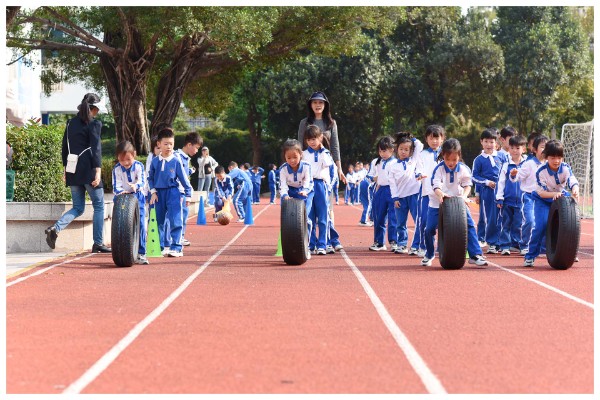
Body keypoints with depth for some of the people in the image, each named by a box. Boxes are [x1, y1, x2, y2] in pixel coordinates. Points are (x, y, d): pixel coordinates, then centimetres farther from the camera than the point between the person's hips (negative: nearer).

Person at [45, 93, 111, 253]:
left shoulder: (71, 123, 13)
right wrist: (97, 171, -14)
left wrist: (65, 169, 21)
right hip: (88, 170, -6)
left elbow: (65, 147, 16)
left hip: (72, 171, 6)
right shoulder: (94, 124, -6)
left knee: (78, 208, 12)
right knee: (99, 206, 6)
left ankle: (55, 228, -12)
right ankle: (98, 243, 5)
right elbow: (96, 148, -12)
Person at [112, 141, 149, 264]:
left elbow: (142, 181, -19)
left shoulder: (139, 166, -8)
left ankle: (140, 254, -3)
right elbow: (116, 186, -12)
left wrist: (136, 186, -43)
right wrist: (120, 192, -35)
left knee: (140, 225, -8)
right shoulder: (116, 169, -7)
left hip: (137, 197, 0)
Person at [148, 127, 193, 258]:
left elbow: (184, 178, -1)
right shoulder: (155, 161, 1)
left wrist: (188, 195, 0)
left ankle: (176, 247, -8)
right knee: (159, 221, 11)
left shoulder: (176, 161, -6)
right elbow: (151, 177, 11)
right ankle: (160, 246, 21)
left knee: (175, 221, -9)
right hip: (159, 193, 3)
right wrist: (153, 192, 2)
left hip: (173, 193, -3)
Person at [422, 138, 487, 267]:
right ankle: (429, 255, 18)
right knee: (430, 229, -7)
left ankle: (475, 255, -5)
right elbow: (435, 186, -25)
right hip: (437, 203, -2)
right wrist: (440, 194, -47)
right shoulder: (438, 169, -16)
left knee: (469, 225, -11)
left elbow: (467, 185, -3)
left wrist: (464, 195, -24)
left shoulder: (464, 169, -9)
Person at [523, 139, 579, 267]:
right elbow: (541, 193, -25)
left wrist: (575, 190, -54)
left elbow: (573, 183, -29)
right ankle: (531, 255, -11)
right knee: (542, 224, -20)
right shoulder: (541, 172, -24)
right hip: (543, 200, -3)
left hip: (561, 198, 3)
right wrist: (554, 194, -45)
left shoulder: (566, 168, -17)